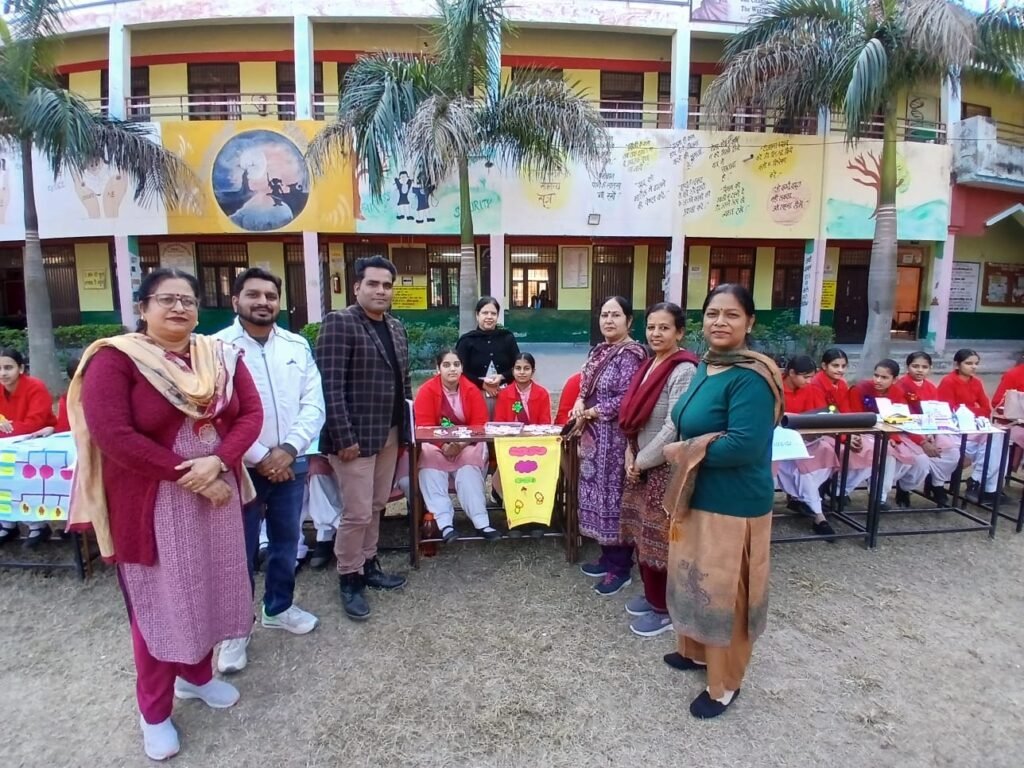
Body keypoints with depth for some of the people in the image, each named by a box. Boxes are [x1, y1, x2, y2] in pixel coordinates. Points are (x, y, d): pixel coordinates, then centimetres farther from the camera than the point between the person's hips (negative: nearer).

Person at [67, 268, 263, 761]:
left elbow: (251, 414, -1)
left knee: (208, 589, 17)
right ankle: (154, 711, 31)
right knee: (159, 601, 9)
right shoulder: (115, 359, -11)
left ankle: (197, 675, 43)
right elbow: (113, 436, -19)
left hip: (217, 493, 5)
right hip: (152, 503, -4)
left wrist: (218, 461, -17)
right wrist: (186, 474, -20)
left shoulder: (221, 356, 3)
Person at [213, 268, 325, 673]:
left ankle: (279, 608, 39)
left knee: (286, 542, 18)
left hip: (291, 463, 4)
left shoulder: (298, 346, 4)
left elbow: (313, 404, 0)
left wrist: (288, 449, -13)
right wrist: (260, 457, -14)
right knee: (240, 551, 8)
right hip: (241, 467, -4)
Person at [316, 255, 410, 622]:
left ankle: (368, 564, 34)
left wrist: (406, 426, 12)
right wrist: (344, 437, -20)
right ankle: (349, 578, 20)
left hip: (389, 434, 7)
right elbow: (330, 385, -16)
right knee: (357, 512, 0)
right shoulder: (339, 323, -10)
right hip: (356, 435, -7)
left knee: (376, 506, 17)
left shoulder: (397, 328, 12)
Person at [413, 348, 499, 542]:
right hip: (435, 445, -1)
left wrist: (462, 443, -27)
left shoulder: (472, 390, -4)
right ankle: (445, 523, -36)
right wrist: (444, 445, -31)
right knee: (429, 456, -32)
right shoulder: (426, 391, -10)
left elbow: (480, 424, -9)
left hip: (466, 446, 1)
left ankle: (481, 522, -30)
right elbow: (424, 426, -15)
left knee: (470, 465, -29)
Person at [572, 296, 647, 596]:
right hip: (595, 436, 9)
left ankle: (621, 568, 15)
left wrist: (590, 412, -13)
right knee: (599, 493, 15)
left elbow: (626, 400, -21)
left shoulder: (631, 354, -15)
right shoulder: (599, 351, 12)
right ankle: (608, 557, 30)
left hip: (616, 438, -9)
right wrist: (580, 403, -3)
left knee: (615, 496, 0)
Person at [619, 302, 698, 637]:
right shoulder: (649, 365, 8)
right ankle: (651, 594, 37)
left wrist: (641, 461, -15)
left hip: (666, 466, -8)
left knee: (661, 539, 5)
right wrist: (630, 455, 0)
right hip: (640, 463, 8)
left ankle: (664, 609, 23)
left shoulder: (683, 370, -18)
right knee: (642, 534, 18)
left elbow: (674, 428, -23)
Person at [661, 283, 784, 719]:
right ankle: (699, 650, 46)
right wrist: (685, 452, -3)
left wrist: (682, 453, -19)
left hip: (732, 504, -8)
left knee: (723, 591, 9)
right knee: (695, 579, 23)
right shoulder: (705, 366, 5)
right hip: (696, 497, 9)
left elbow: (743, 446, -30)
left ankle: (725, 682, 31)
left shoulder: (750, 377, -22)